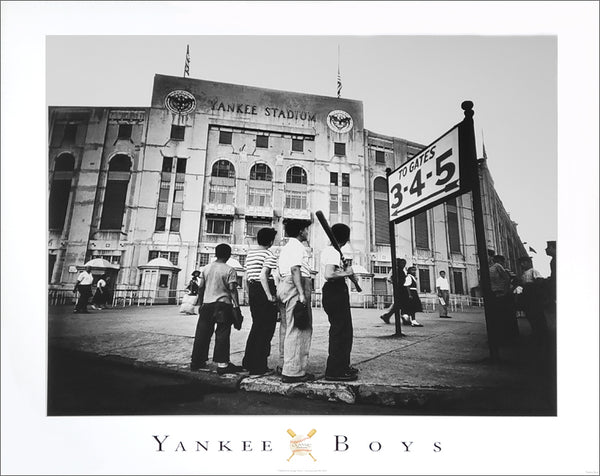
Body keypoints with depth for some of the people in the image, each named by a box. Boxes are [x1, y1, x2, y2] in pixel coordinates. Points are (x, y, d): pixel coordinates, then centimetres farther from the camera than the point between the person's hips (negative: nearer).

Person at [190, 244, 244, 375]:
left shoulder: (206, 268, 7)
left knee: (202, 334, 12)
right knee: (222, 335, 1)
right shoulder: (229, 270, -7)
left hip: (207, 304, 5)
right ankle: (222, 364, 2)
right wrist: (236, 306, -8)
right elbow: (232, 289, -11)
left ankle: (197, 361, 21)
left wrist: (201, 303, 17)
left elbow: (200, 287, 7)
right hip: (223, 305, -4)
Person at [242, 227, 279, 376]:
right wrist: (270, 296, -21)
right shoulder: (269, 255, -9)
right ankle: (258, 366, 3)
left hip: (253, 290, 9)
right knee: (266, 329, -1)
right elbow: (263, 275, -21)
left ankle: (248, 362, 27)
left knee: (256, 326, 19)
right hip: (264, 291, -9)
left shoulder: (250, 254, 16)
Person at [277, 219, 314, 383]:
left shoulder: (285, 247, 23)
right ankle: (293, 371, -7)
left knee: (287, 327, 14)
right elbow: (295, 269, -18)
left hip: (283, 284, 11)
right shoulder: (297, 246, -7)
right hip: (296, 285, -11)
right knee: (298, 329, -8)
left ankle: (287, 365, 23)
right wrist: (302, 293, -23)